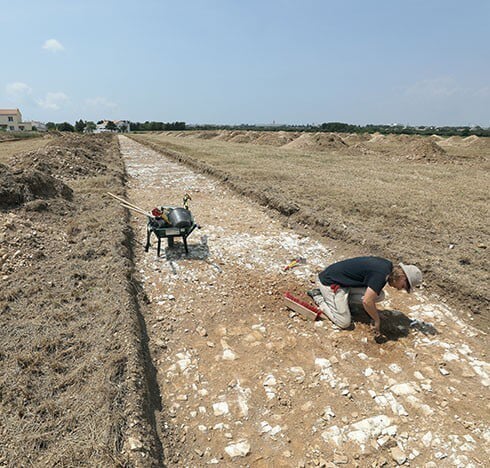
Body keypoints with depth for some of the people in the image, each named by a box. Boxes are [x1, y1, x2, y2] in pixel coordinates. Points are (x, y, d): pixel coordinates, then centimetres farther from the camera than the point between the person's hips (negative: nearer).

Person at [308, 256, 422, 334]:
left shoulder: (388, 265, 3)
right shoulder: (381, 274, -26)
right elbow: (367, 301, -29)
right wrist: (377, 320, -13)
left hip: (346, 282, 9)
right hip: (330, 282, -9)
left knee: (379, 296, -3)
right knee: (344, 323, -12)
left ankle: (343, 299, 10)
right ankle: (318, 297, 2)